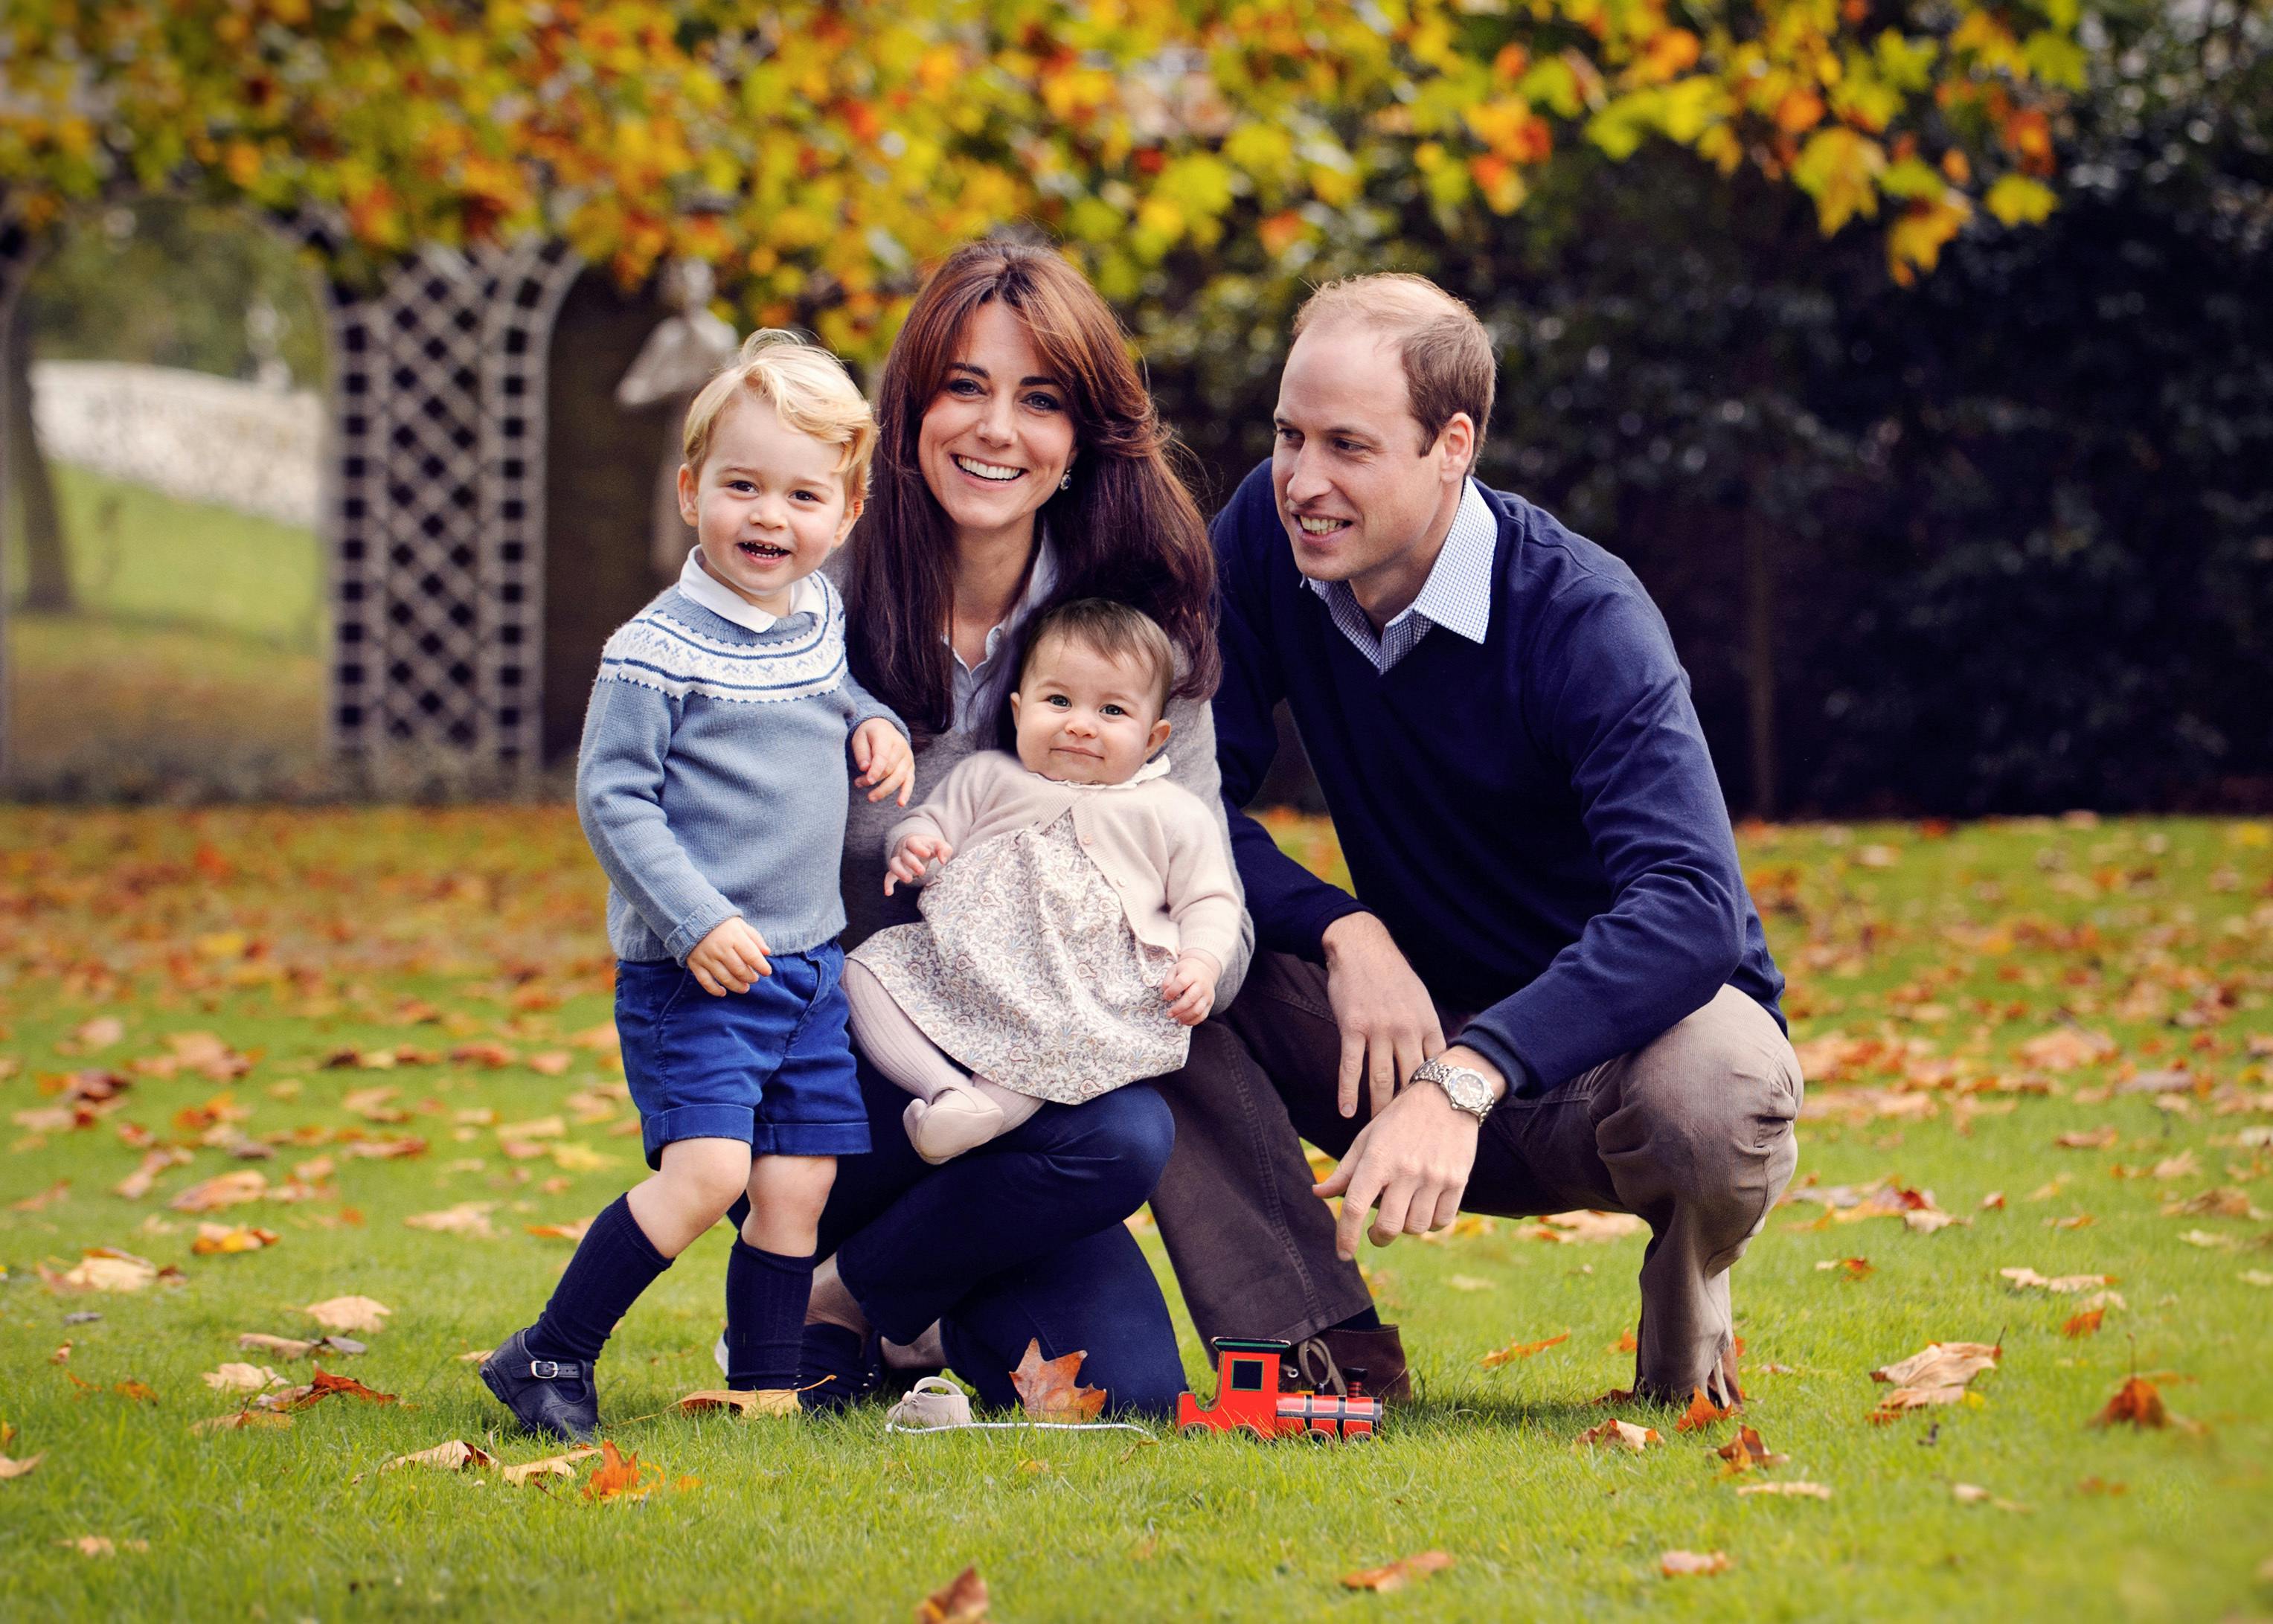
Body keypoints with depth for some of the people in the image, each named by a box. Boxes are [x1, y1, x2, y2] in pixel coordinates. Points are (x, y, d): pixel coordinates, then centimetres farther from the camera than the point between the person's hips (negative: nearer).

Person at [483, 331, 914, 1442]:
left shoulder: (820, 619, 8)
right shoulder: (656, 651, -14)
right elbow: (610, 797, -14)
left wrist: (871, 725, 8)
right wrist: (697, 923, -21)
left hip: (810, 963, 7)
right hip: (692, 973, -7)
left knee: (798, 1183, 5)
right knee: (706, 1170, -18)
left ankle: (766, 1386, 17)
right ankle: (548, 1361, -7)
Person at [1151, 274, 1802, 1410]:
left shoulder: (1584, 620, -24)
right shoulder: (1267, 538, -9)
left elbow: (1688, 907, -37)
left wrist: (1465, 1081, -50)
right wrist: (1345, 931, -27)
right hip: (1415, 1018, 4)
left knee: (1712, 1102, -39)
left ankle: (1687, 1301, -2)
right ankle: (1321, 1352, -14)